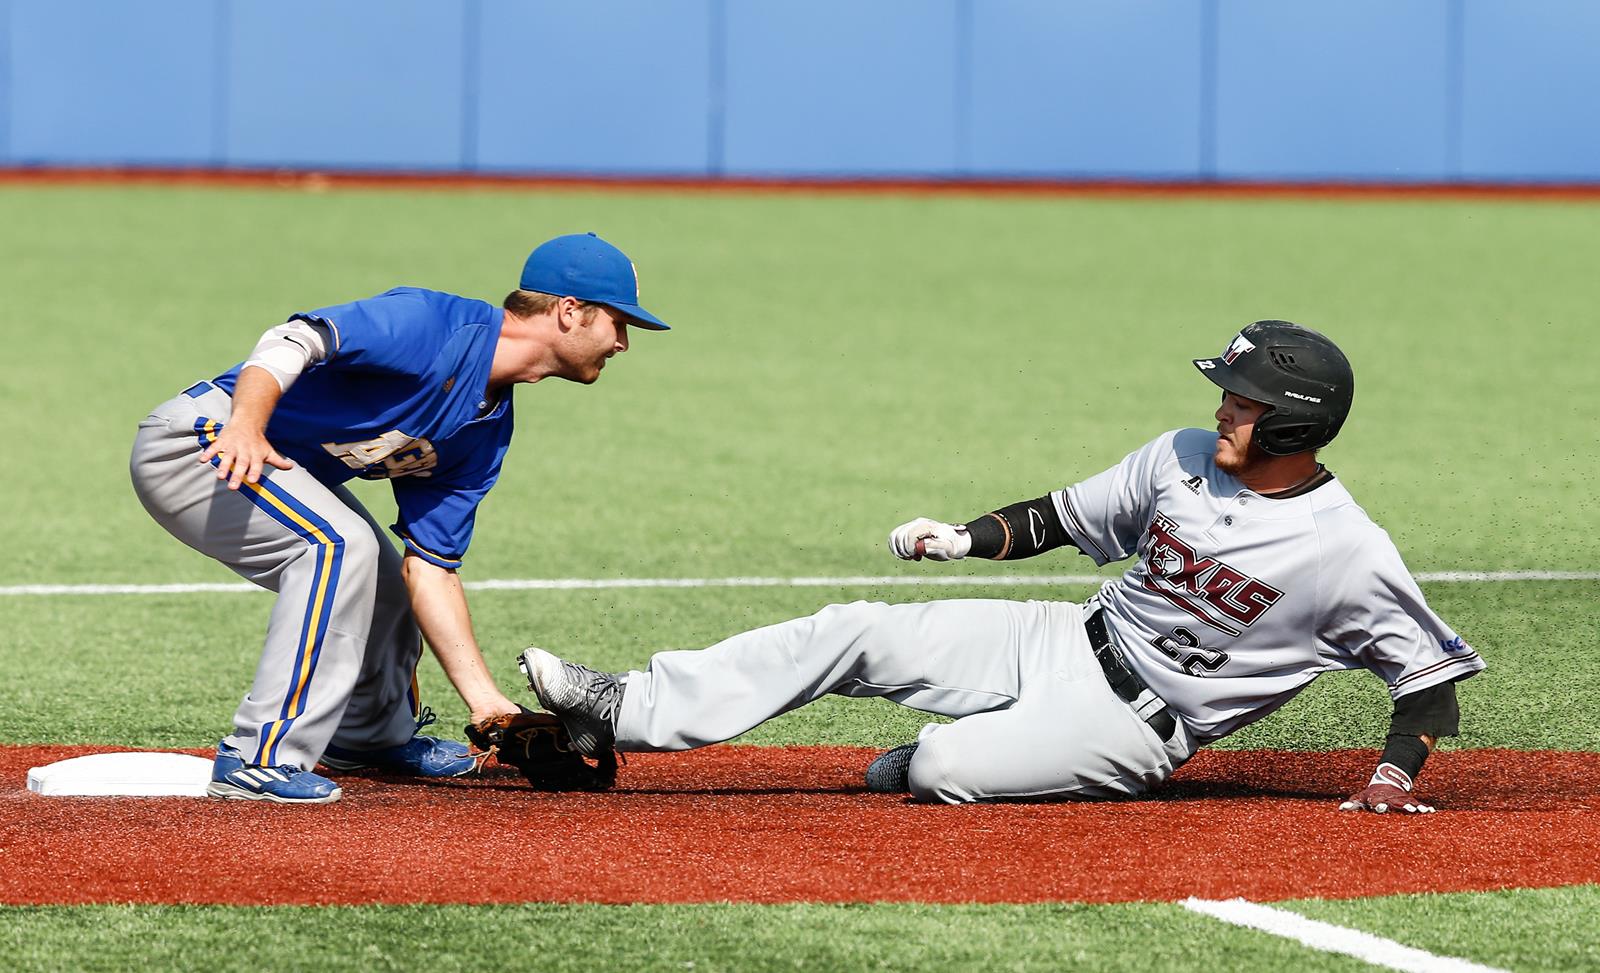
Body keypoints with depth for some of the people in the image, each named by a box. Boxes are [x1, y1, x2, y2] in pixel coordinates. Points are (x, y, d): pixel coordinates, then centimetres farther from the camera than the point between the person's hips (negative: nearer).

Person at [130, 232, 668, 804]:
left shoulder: (487, 434, 6)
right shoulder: (434, 327, -21)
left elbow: (430, 566, 6)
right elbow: (296, 339, -32)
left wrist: (486, 703, -1)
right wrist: (246, 426, -49)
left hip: (279, 471, 10)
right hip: (194, 443, -10)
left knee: (385, 585, 17)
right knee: (341, 544, -25)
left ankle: (370, 736, 43)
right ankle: (260, 760, -22)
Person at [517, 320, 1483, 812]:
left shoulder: (1350, 552, -17)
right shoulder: (1185, 459, 2)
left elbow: (1435, 675, -11)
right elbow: (1065, 517, 13)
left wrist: (1395, 774, -25)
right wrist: (969, 536, -2)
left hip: (1133, 728, -6)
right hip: (1063, 639, 6)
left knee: (944, 771, -27)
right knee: (856, 634, -6)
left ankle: (912, 763, 12)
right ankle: (623, 713, -7)